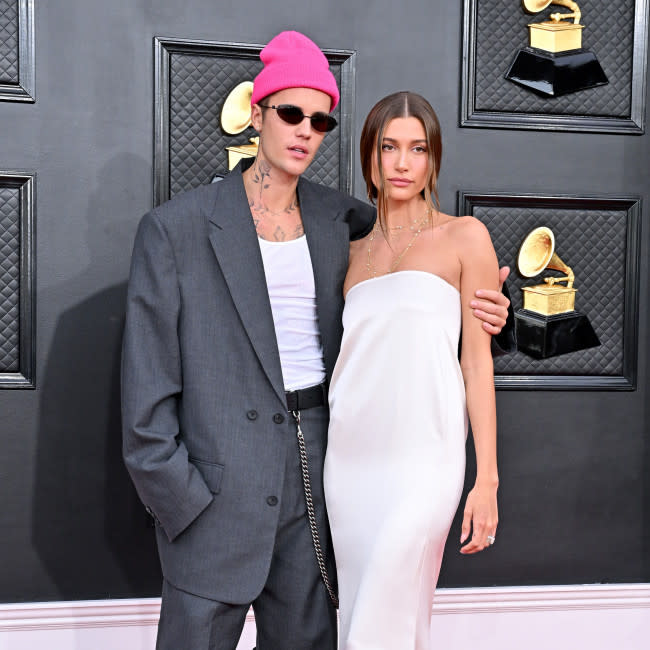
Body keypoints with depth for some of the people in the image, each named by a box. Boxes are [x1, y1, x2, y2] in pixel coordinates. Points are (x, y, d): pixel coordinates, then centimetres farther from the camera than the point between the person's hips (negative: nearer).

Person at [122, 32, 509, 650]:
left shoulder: (335, 217, 8)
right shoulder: (176, 226, -5)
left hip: (316, 456, 5)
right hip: (220, 480, -4)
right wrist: (176, 497, -10)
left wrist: (480, 305, 4)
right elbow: (147, 378, -7)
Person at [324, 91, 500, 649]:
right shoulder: (355, 251, 15)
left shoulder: (464, 237, 2)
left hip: (421, 461, -5)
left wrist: (487, 478, -6)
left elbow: (477, 360, -2)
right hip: (349, 456, 5)